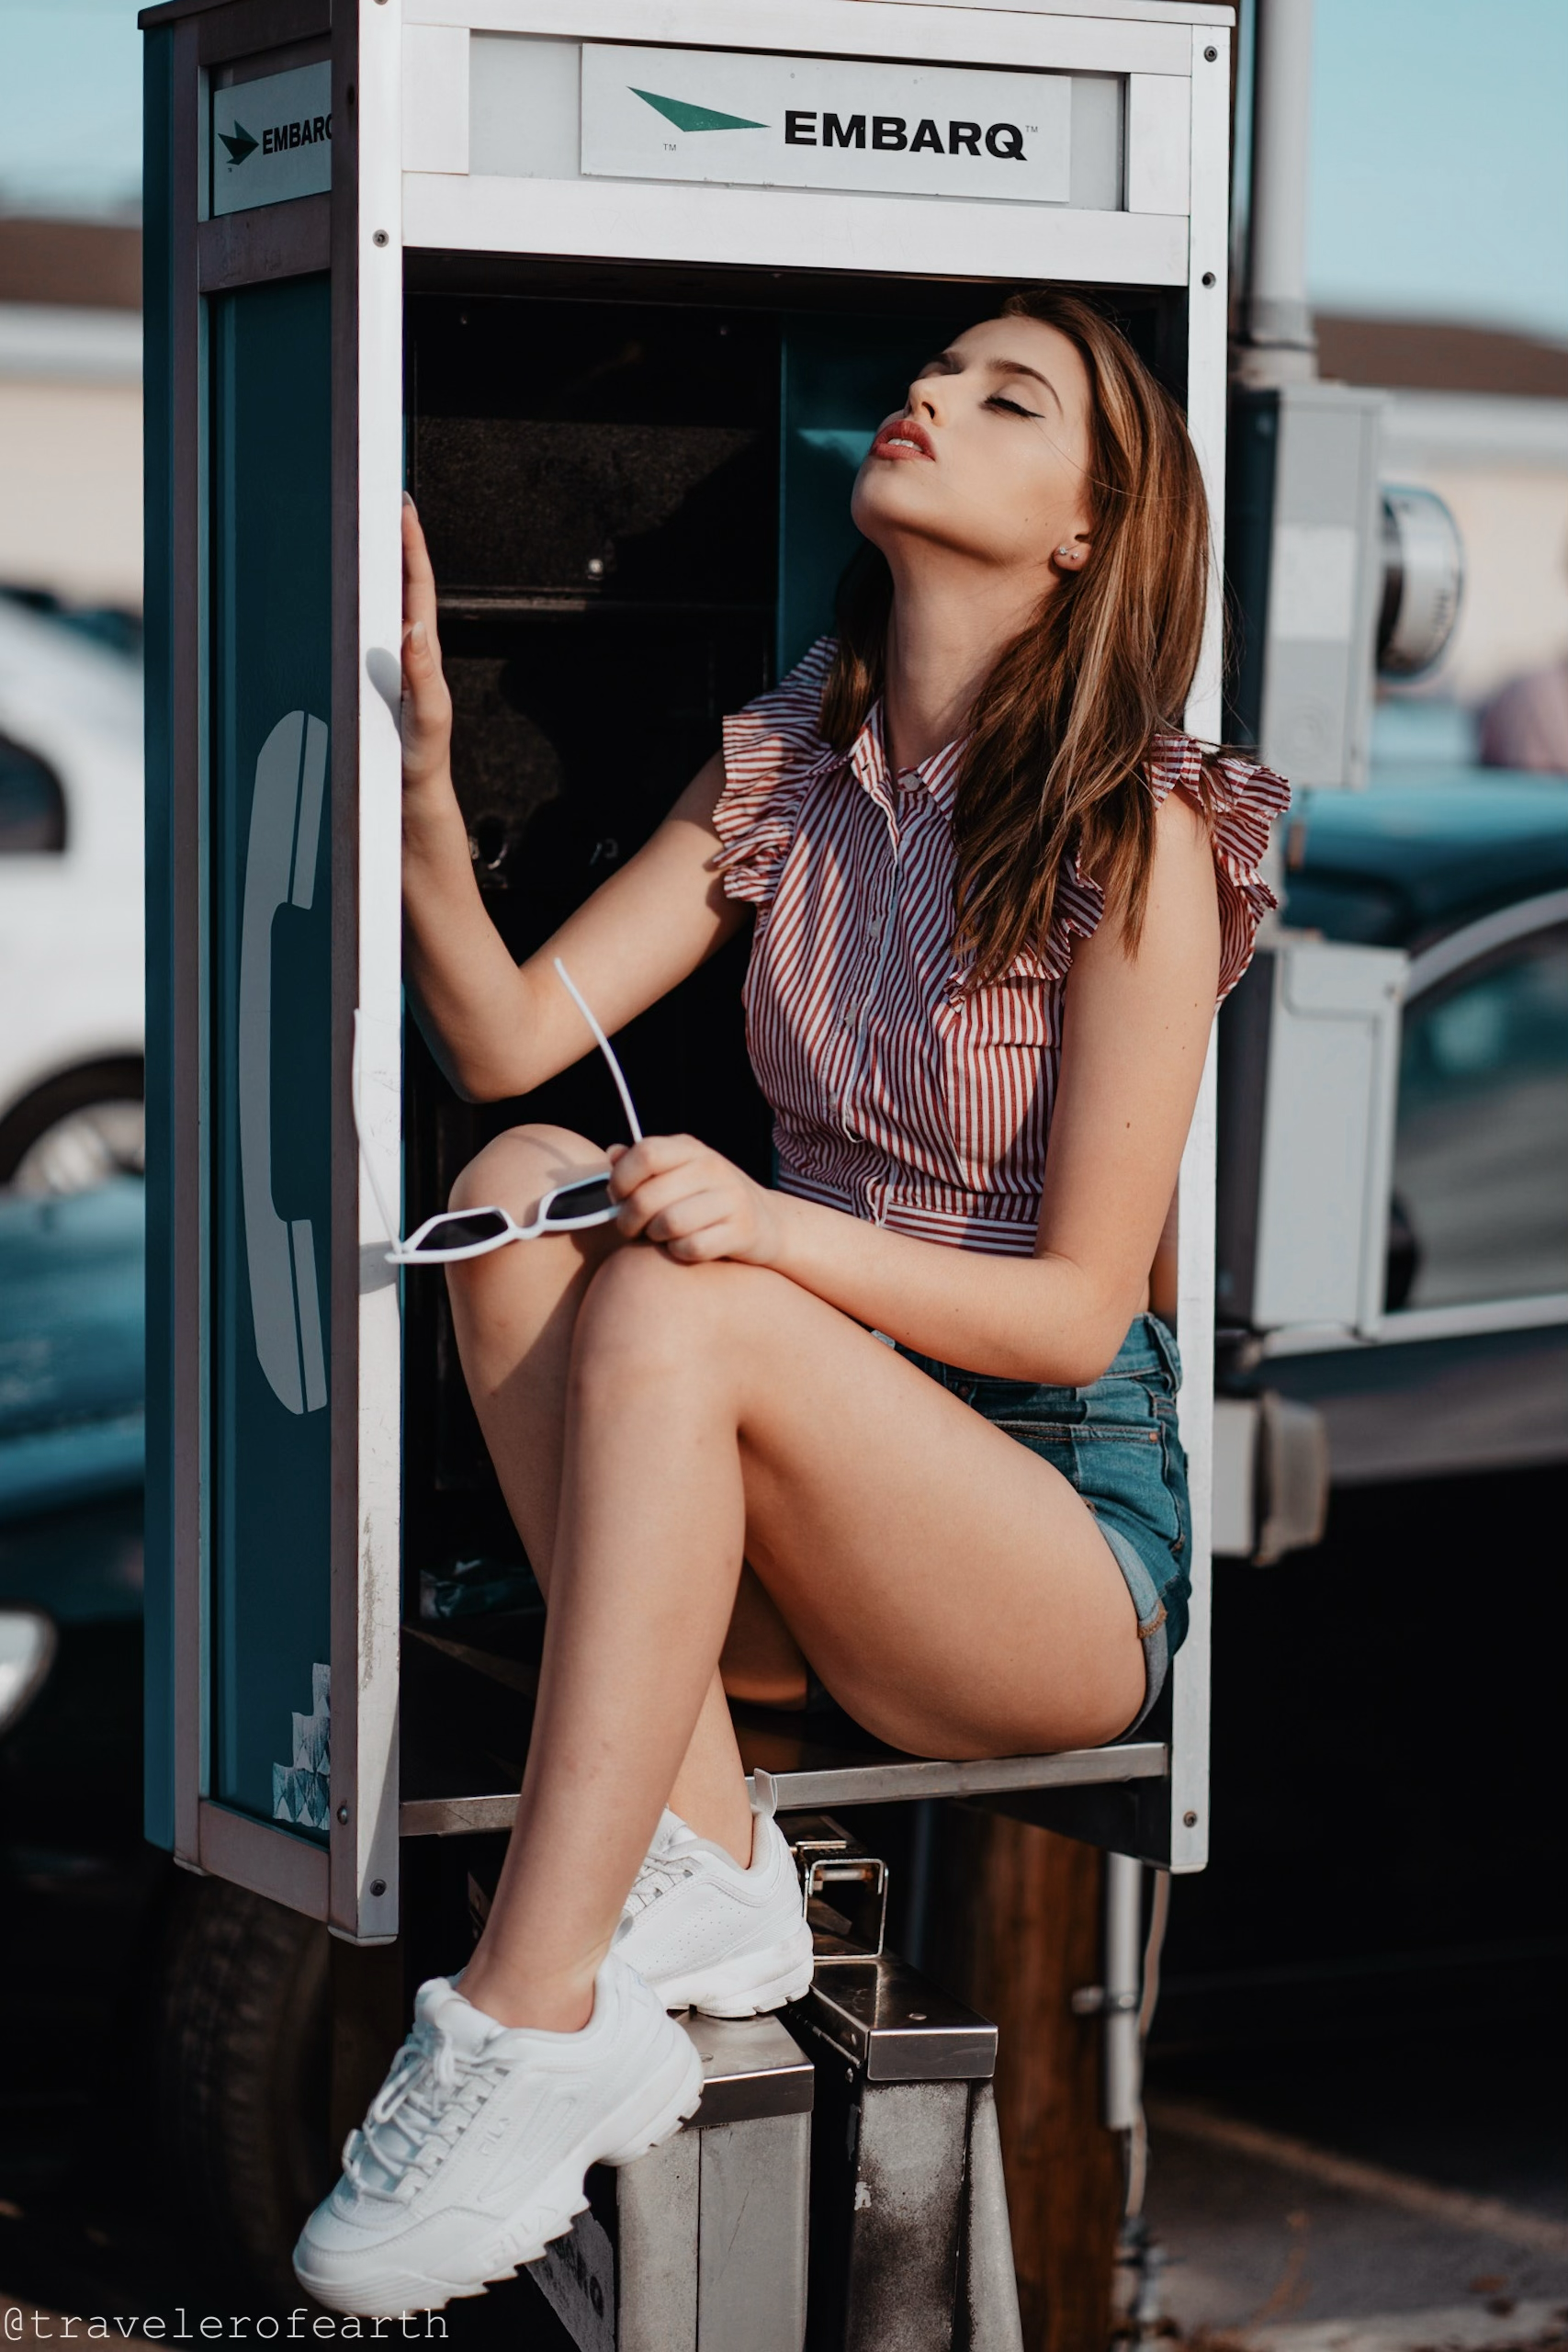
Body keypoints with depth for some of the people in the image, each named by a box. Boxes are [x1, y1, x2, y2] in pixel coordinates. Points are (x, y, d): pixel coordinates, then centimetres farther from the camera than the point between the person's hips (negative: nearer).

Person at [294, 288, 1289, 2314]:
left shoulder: (1139, 832, -9)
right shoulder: (782, 775, 9)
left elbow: (1080, 1305, -12)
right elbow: (512, 1039, -2)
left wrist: (773, 1229, -27)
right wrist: (422, 782, -19)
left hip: (1063, 1535, -5)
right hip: (787, 1523, 5)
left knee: (675, 1312, -32)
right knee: (528, 1180, -20)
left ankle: (527, 2027, -32)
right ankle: (695, 1866, -25)